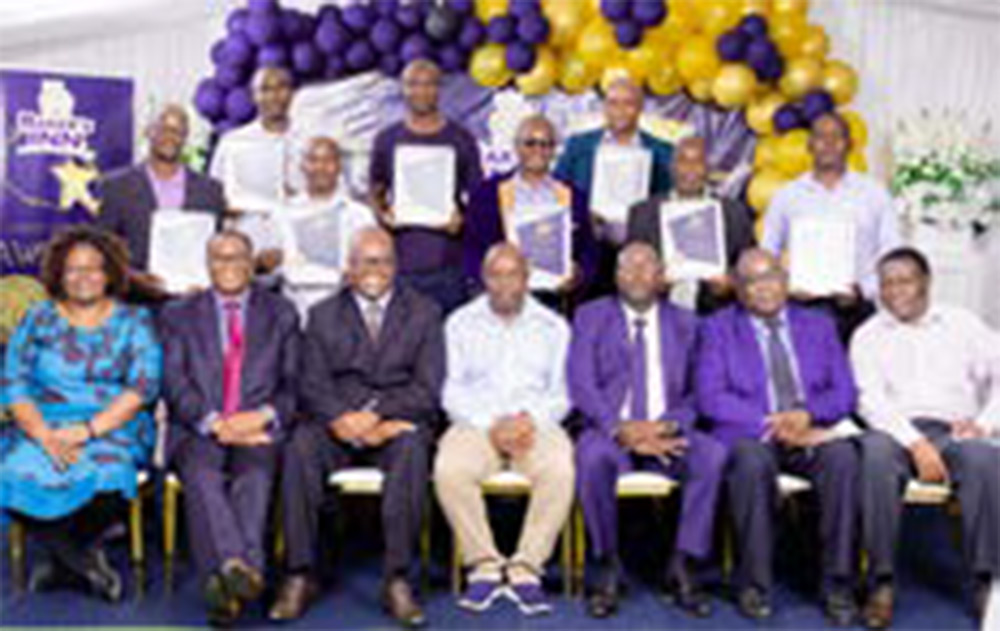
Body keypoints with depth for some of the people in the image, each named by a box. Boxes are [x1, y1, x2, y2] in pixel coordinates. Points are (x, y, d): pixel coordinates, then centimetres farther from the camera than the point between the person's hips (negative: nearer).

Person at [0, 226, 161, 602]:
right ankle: (86, 561, -8)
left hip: (114, 430, -2)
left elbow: (143, 387, -4)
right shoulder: (38, 320, 13)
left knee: (107, 477, -34)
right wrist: (45, 436, -15)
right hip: (43, 427, 2)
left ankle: (63, 560, -3)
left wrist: (89, 430, -17)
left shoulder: (134, 321, 9)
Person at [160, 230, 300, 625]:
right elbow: (175, 385, 5)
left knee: (255, 470, -35)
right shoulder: (179, 315, 18)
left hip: (260, 430, 0)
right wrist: (214, 422, -12)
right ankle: (240, 569, -49)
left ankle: (226, 579, -45)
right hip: (198, 431, 0)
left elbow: (294, 384, 11)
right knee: (200, 471, -35)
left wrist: (264, 416, -10)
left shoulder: (281, 314, 20)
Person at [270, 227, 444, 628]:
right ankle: (300, 575, -23)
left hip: (397, 419, -1)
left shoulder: (423, 312, 12)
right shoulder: (323, 315, 16)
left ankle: (397, 579, -30)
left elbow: (427, 388, 1)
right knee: (300, 447, -30)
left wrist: (378, 415, -16)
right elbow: (313, 385, 3)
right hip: (337, 422, 1)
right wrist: (342, 419, -19)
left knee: (412, 446, -34)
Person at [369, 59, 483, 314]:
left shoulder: (461, 140, 6)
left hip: (446, 261, -1)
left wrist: (462, 217, -11)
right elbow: (375, 191, 16)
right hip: (400, 261, 1)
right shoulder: (387, 140, 10)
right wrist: (383, 213, -5)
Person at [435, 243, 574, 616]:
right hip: (476, 423, 0)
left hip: (536, 424, 0)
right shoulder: (461, 323, 15)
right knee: (449, 469, -33)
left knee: (559, 470, -33)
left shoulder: (553, 326, 16)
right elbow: (452, 392, 5)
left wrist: (531, 419, -13)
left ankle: (525, 567, -20)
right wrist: (492, 425, -12)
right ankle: (484, 564, -16)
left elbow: (562, 392, 8)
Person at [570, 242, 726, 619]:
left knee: (713, 455, -29)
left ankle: (682, 567, -15)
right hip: (611, 431, -2)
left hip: (667, 434, 2)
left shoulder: (684, 323, 15)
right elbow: (581, 386, -2)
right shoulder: (591, 317, 9)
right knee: (592, 456, -36)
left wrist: (670, 425, -13)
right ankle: (608, 569, -17)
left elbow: (696, 393, 9)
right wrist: (621, 429, -18)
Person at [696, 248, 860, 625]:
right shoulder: (719, 329, 10)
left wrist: (807, 413, -12)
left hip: (811, 431, 2)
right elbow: (710, 397, -3)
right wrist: (771, 423, -15)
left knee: (843, 455, -31)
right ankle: (754, 585, -21)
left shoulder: (819, 325, 18)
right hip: (749, 434, -2)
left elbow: (845, 393, 10)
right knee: (752, 460, -36)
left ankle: (837, 584, -20)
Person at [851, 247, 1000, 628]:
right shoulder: (868, 335, 13)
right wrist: (916, 443, -17)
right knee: (875, 453, -36)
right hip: (897, 431, -1)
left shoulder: (962, 323, 18)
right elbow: (871, 399, -2)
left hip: (955, 431, 1)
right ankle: (882, 581, -29)